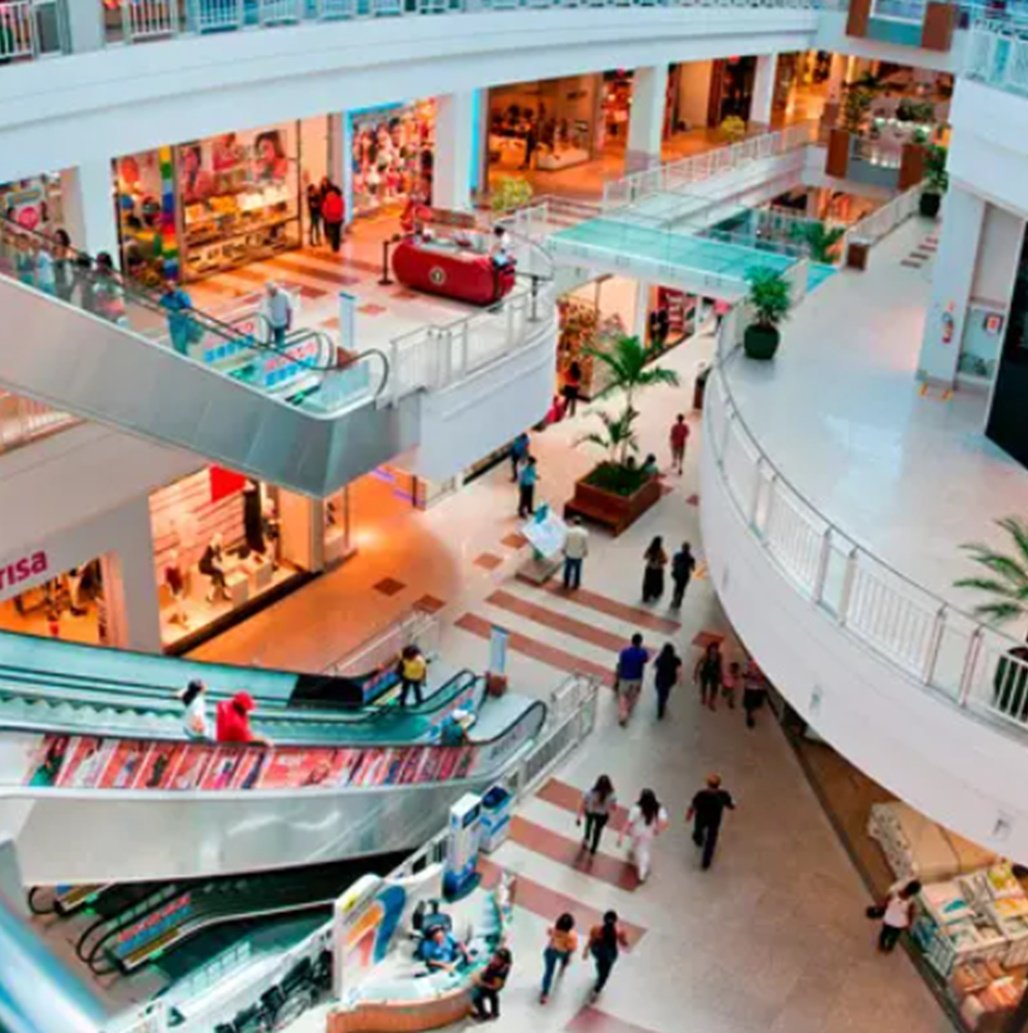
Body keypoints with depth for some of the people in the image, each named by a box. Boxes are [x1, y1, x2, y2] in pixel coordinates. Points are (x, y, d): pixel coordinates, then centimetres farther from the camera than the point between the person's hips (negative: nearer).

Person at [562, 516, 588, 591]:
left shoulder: (569, 531, -20)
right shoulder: (585, 533, -20)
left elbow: (565, 543, -11)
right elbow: (586, 545, -11)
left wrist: (564, 551, 8)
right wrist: (585, 553, 8)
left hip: (569, 554, 0)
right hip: (578, 556, 0)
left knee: (567, 569, 21)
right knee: (577, 570, 20)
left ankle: (566, 584, 36)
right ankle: (576, 585, 35)